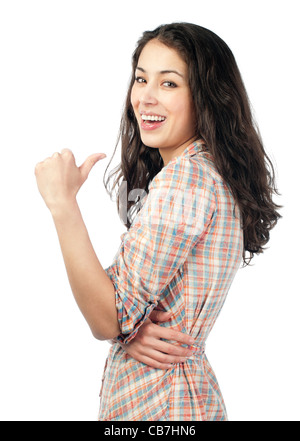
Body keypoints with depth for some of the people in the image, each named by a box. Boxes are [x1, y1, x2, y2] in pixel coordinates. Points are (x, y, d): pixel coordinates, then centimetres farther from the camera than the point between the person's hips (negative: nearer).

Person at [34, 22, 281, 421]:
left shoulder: (185, 178, -22)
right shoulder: (212, 173, 7)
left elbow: (107, 319, -23)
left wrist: (63, 203, -24)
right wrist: (131, 329, -14)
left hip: (157, 405, -8)